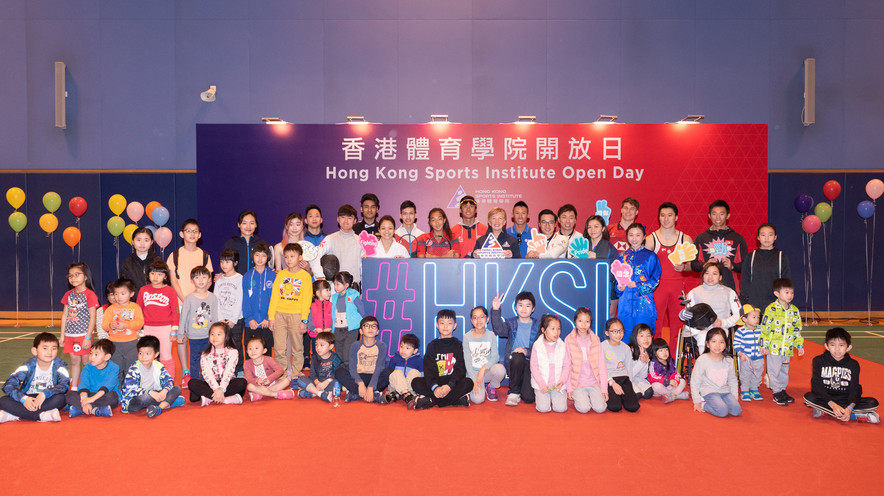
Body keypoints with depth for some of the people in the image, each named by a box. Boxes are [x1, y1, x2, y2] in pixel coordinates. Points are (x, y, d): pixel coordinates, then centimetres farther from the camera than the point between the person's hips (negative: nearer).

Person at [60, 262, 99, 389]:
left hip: (83, 335, -6)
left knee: (86, 362, 0)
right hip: (70, 335, 6)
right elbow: (65, 315, 13)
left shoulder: (89, 294, -9)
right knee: (74, 361, 12)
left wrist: (88, 337, -14)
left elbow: (92, 317, -11)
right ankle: (73, 388, 19)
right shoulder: (69, 294, 9)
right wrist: (62, 335, 10)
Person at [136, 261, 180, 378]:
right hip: (147, 328, 3)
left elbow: (175, 312, -1)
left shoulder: (170, 291, -2)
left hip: (165, 328, -3)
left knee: (165, 357, 3)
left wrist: (174, 331, -4)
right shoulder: (143, 290, 6)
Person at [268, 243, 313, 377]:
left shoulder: (305, 276, 2)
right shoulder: (281, 274, 9)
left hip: (296, 315, -2)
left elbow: (306, 300, -1)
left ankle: (296, 375, 15)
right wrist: (271, 316, 1)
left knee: (297, 348, 4)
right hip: (279, 314, 2)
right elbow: (274, 296, 8)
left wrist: (304, 320, -7)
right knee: (279, 349, 5)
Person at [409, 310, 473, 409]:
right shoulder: (432, 345, 10)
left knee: (468, 382, -30)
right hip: (436, 382, 1)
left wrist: (449, 385, -24)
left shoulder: (458, 345, 7)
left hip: (453, 382, -1)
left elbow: (460, 369, -5)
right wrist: (434, 387, -23)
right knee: (416, 382, -24)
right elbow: (428, 370, -2)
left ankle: (430, 401, -31)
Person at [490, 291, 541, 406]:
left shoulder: (538, 325, 4)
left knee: (528, 398, -18)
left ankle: (525, 387, 21)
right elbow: (499, 330, -16)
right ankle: (513, 392, -16)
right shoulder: (511, 323, 7)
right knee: (518, 356, -37)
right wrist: (495, 311, -29)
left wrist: (527, 351, -21)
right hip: (514, 362, 1)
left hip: (530, 363, -1)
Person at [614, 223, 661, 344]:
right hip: (625, 303, 3)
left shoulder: (651, 256, 3)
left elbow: (655, 281, -1)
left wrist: (637, 286, -13)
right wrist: (619, 287, -6)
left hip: (644, 304, -3)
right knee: (625, 338, 3)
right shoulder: (623, 257, 12)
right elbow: (616, 280, 15)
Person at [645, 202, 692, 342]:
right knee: (655, 325, -4)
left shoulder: (685, 239, 8)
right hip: (657, 285, -2)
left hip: (678, 285, 2)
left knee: (677, 325, 5)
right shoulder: (651, 239, 1)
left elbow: (692, 264, 13)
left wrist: (684, 267, -8)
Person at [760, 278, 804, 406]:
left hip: (787, 348, 5)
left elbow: (797, 330, 16)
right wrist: (764, 346, -10)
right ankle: (777, 393, 12)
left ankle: (783, 390, 29)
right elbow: (765, 328, -10)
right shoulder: (771, 309, -11)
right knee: (774, 370, 2)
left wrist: (800, 345, 13)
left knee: (784, 370, 16)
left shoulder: (795, 310, 7)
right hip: (774, 348, -5)